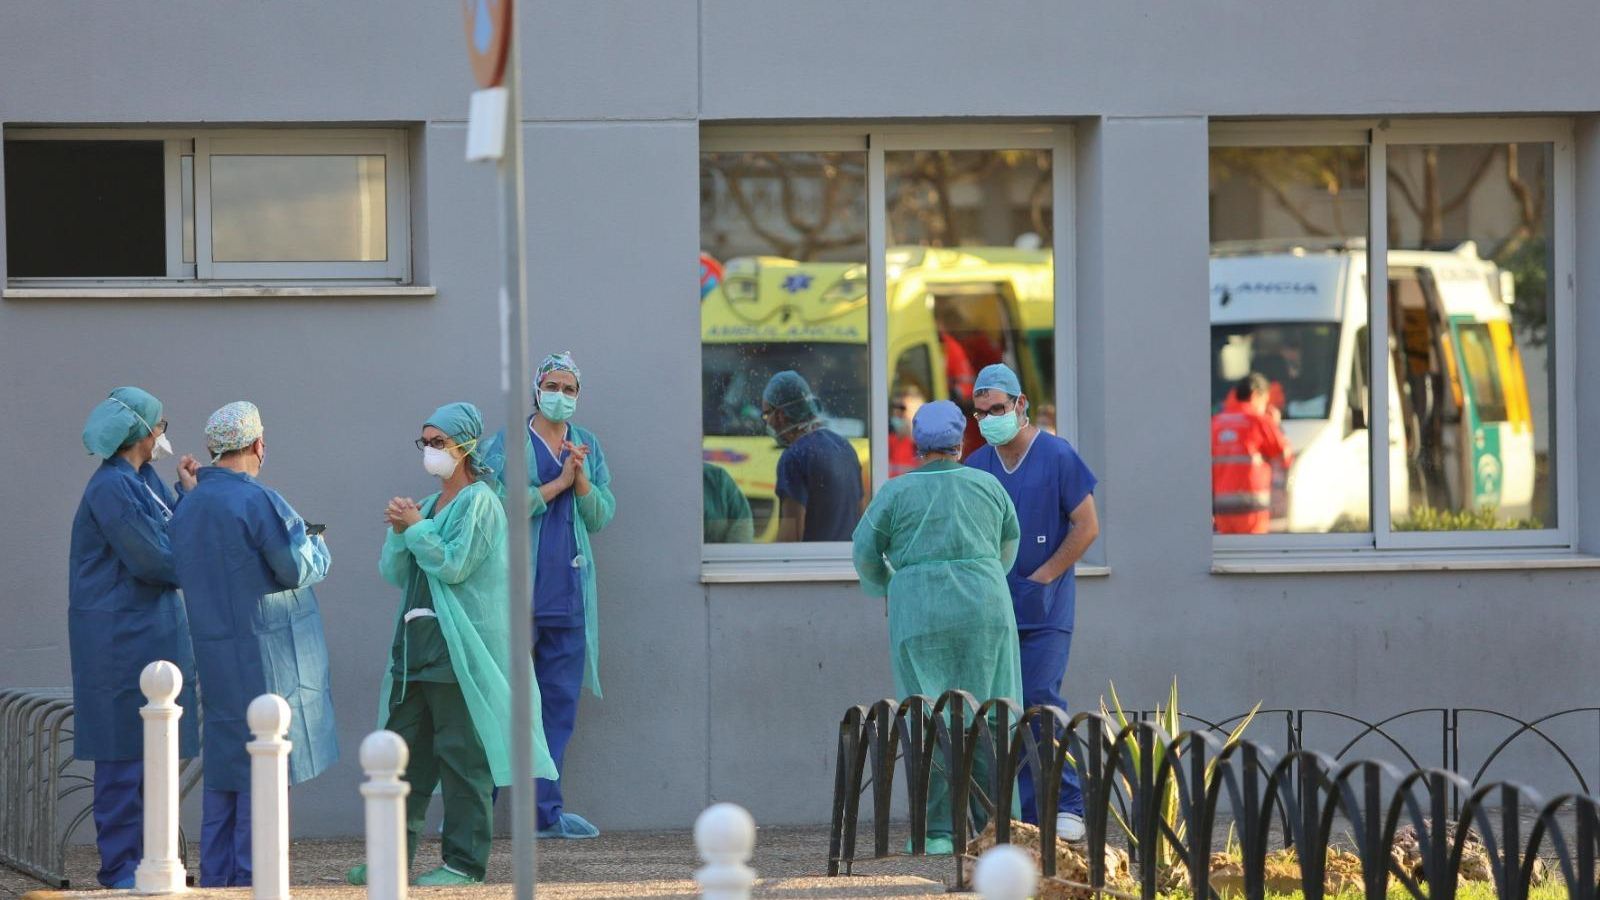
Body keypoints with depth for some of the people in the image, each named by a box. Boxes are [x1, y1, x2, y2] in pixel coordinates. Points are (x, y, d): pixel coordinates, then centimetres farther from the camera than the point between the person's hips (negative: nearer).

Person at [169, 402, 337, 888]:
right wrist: (316, 547, 6)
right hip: (267, 660, -8)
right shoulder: (256, 501, -16)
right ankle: (251, 881, -5)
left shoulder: (188, 507, 9)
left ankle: (215, 879, 14)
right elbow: (298, 569, -15)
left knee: (224, 768, 13)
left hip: (215, 659, 8)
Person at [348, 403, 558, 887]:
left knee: (462, 755, -5)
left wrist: (415, 528, -8)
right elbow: (393, 573, 14)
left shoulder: (479, 502, -6)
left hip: (459, 649, -8)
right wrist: (400, 532, -3)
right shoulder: (428, 506, 18)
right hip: (416, 647, 8)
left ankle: (465, 861, -2)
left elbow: (454, 565, -16)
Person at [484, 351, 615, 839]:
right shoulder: (506, 444, 1)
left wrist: (581, 480, -8)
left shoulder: (588, 446, 15)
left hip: (569, 593, 5)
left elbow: (602, 516, 10)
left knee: (560, 702, 5)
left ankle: (547, 811, 10)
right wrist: (557, 484, -11)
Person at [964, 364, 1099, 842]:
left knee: (1041, 700, -13)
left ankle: (1068, 807, -7)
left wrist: (1041, 579, -8)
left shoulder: (1057, 457, -3)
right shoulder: (976, 466, 10)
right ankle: (1025, 813, 6)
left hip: (1045, 605, -5)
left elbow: (1086, 526, -4)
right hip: (992, 606, 5)